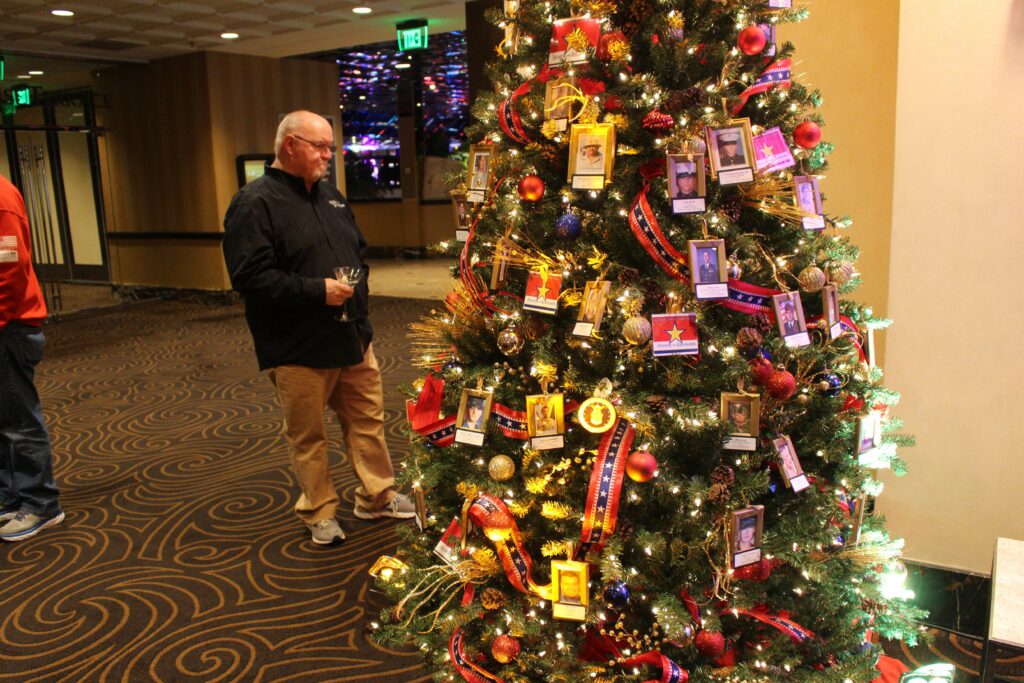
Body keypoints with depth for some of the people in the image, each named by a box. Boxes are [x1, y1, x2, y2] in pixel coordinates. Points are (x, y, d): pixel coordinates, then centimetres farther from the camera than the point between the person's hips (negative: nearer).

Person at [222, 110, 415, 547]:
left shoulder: (330, 196, 14)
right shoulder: (255, 204, -12)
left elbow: (358, 249, 25)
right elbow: (250, 276, -21)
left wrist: (357, 284, 4)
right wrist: (317, 291, -22)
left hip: (352, 338, 7)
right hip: (298, 348, -7)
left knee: (368, 419, 15)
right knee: (308, 436, 7)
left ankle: (377, 496, 31)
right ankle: (319, 512, 25)